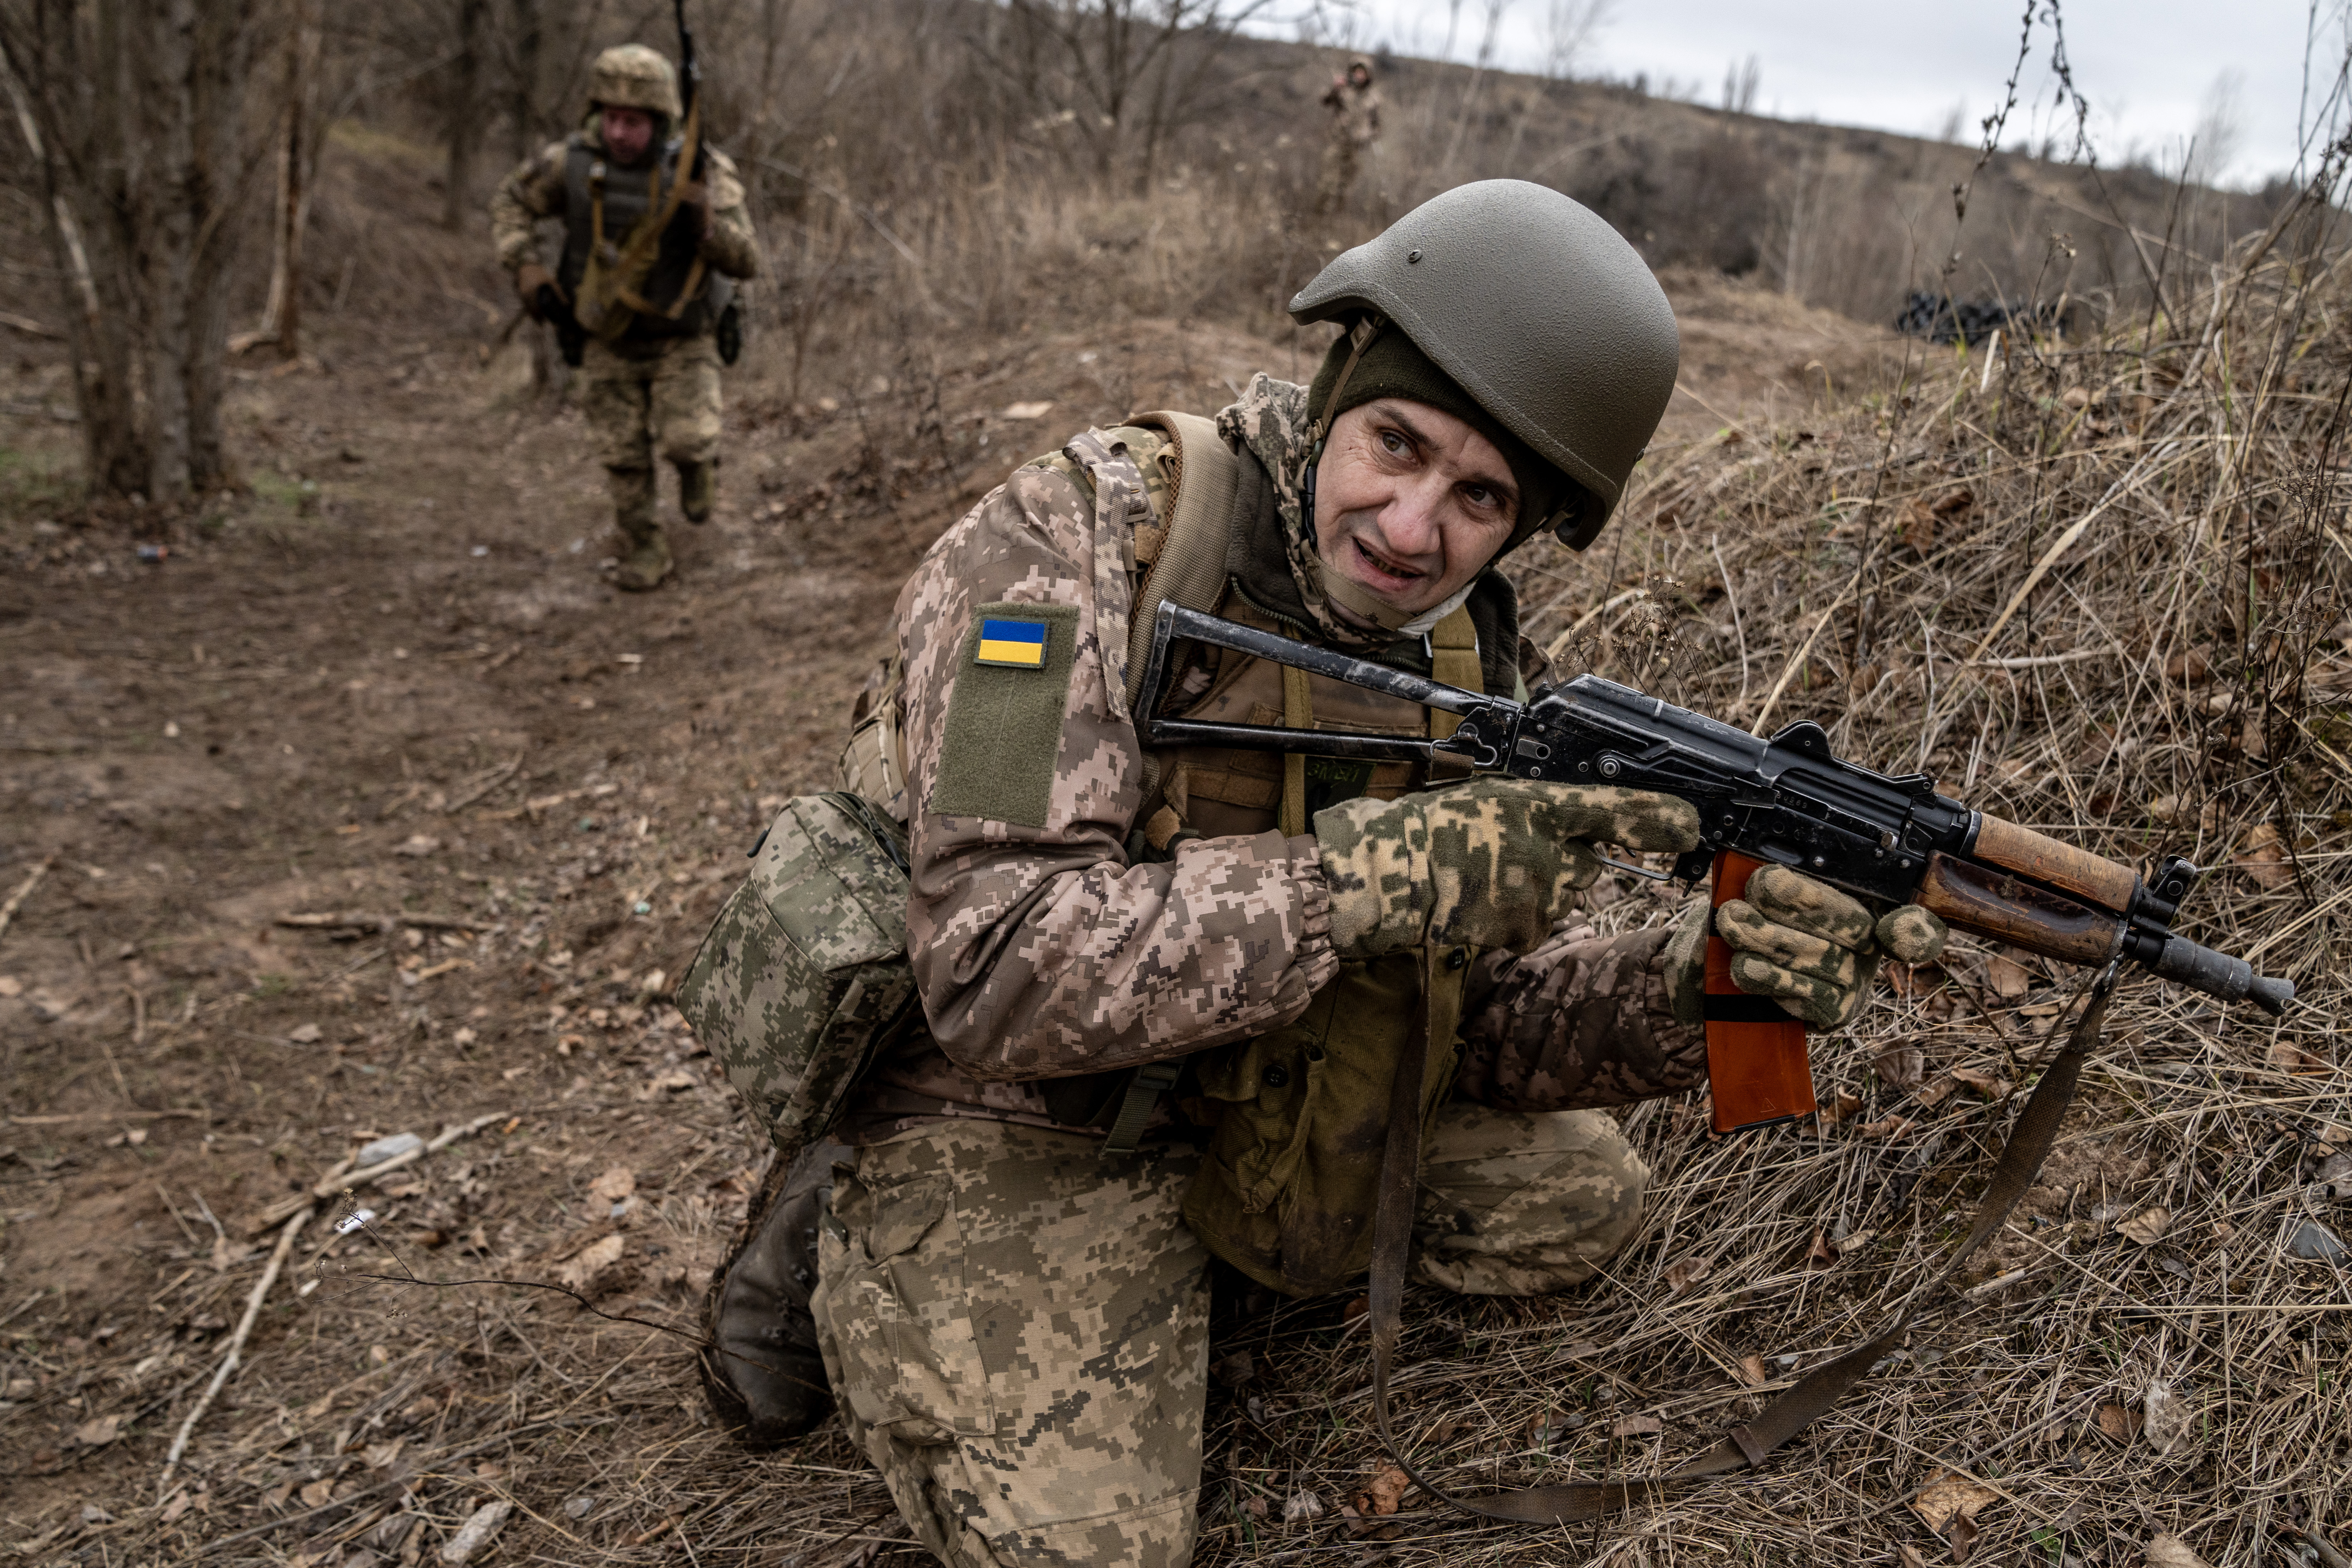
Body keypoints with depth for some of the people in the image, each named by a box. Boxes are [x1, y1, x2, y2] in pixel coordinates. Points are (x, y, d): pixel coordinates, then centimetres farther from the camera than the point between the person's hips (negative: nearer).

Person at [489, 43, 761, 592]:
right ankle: (645, 549, 27)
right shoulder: (574, 160, -13)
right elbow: (510, 203, 3)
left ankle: (698, 461, 16)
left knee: (685, 440, -20)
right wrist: (525, 267, -13)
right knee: (623, 456, 6)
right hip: (609, 343, 2)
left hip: (682, 341, -2)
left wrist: (706, 222, -41)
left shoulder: (702, 170, -19)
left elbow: (745, 263, -22)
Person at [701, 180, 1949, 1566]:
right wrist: (1365, 877, -39)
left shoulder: (1467, 655, -5)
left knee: (1579, 1205, 7)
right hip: (1003, 1130, -6)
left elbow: (1489, 1017, -5)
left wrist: (1706, 986, -25)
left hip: (1254, 1101, 6)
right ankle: (828, 1251, 8)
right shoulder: (1077, 544, -26)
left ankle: (1187, 1247, 16)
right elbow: (999, 969, -34)